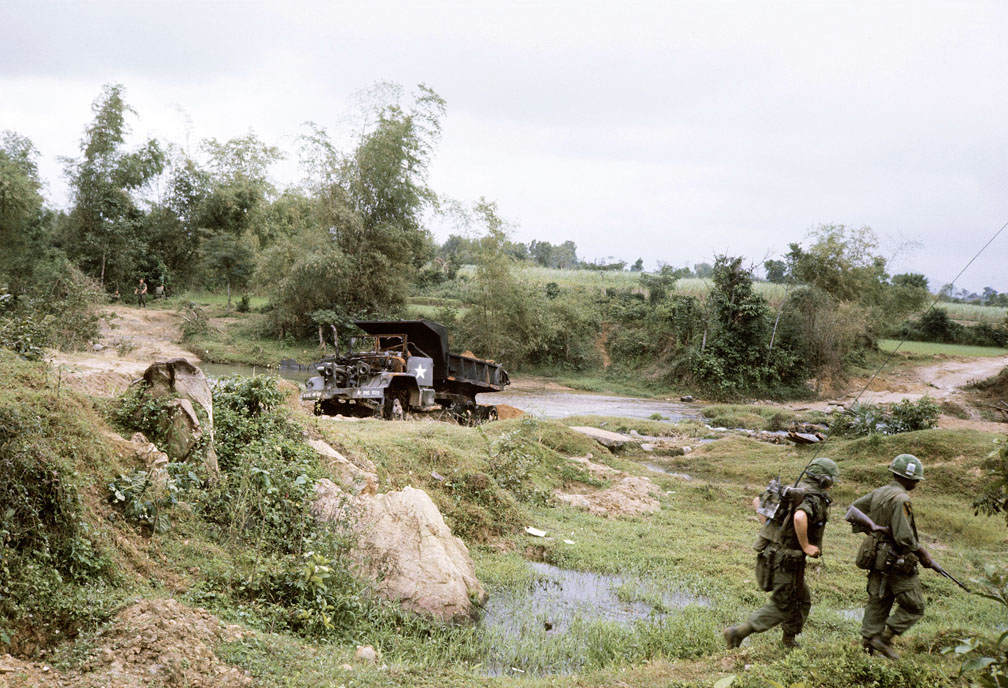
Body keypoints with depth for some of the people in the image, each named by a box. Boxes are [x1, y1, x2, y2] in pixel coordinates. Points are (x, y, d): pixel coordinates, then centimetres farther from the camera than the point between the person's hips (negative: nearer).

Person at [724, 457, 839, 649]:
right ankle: (738, 632, -2)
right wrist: (805, 545, -23)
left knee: (802, 601, 22)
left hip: (770, 555, 9)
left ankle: (789, 641, 32)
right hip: (786, 562, -9)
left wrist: (772, 525, 15)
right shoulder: (815, 499, -14)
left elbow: (757, 501, 18)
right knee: (782, 607, 5)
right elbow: (799, 517, -36)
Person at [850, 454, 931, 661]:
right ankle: (884, 638, 1)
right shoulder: (900, 499, -20)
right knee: (913, 607, 3)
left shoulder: (879, 493, 7)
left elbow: (856, 506, 22)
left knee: (878, 602, 14)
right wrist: (922, 553, -11)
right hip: (897, 562, -9)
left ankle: (867, 643, 16)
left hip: (878, 558, 9)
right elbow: (903, 537, -25)